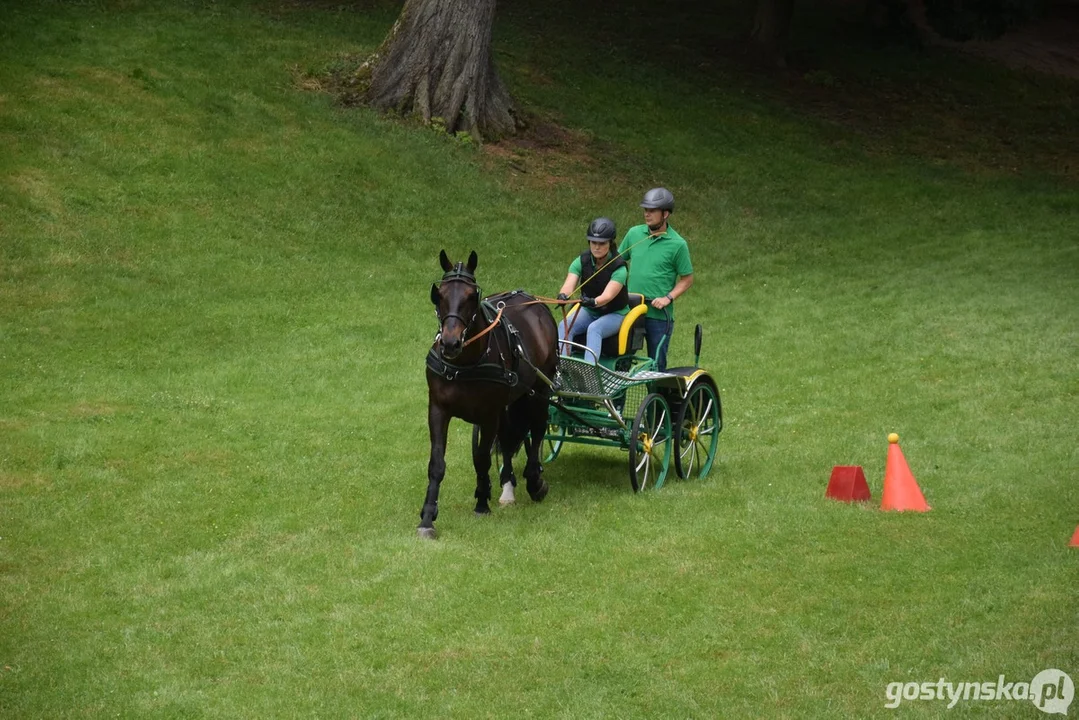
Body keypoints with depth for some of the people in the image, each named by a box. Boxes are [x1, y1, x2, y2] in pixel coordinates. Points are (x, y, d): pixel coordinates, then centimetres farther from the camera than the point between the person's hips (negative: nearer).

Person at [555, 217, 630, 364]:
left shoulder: (618, 267, -19)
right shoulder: (581, 261, -7)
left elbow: (608, 295, -33)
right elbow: (569, 284, -21)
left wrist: (593, 302, -56)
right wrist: (563, 295, -46)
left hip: (615, 314, -4)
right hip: (588, 312, 4)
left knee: (594, 329, -36)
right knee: (564, 325, -25)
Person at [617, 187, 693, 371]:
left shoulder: (677, 244, -6)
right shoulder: (634, 234, 4)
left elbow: (687, 279, 0)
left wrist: (668, 298, -14)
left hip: (659, 316, -3)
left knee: (656, 365, 6)